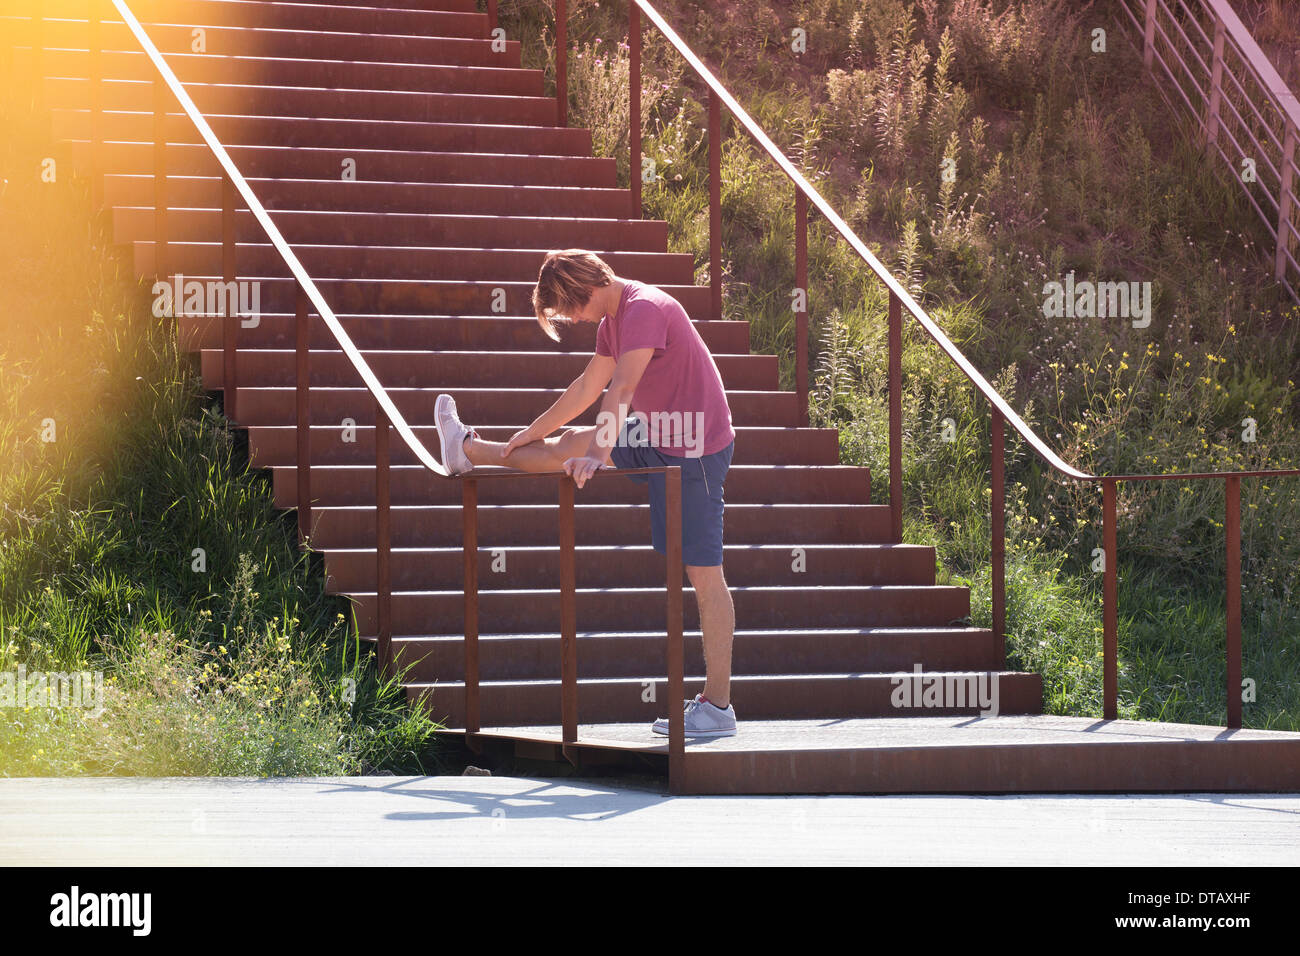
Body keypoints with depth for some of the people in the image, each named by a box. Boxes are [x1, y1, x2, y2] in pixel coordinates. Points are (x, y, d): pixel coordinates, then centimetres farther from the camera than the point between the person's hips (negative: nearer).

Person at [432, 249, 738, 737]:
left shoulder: (645, 309, -20)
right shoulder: (613, 317, 10)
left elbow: (621, 390, -31)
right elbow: (589, 386, 20)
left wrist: (598, 452, -40)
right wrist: (533, 433, 25)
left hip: (696, 449, -9)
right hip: (658, 435, 9)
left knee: (703, 572, -8)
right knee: (567, 446, 19)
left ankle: (718, 706, -7)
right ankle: (468, 450, 41)